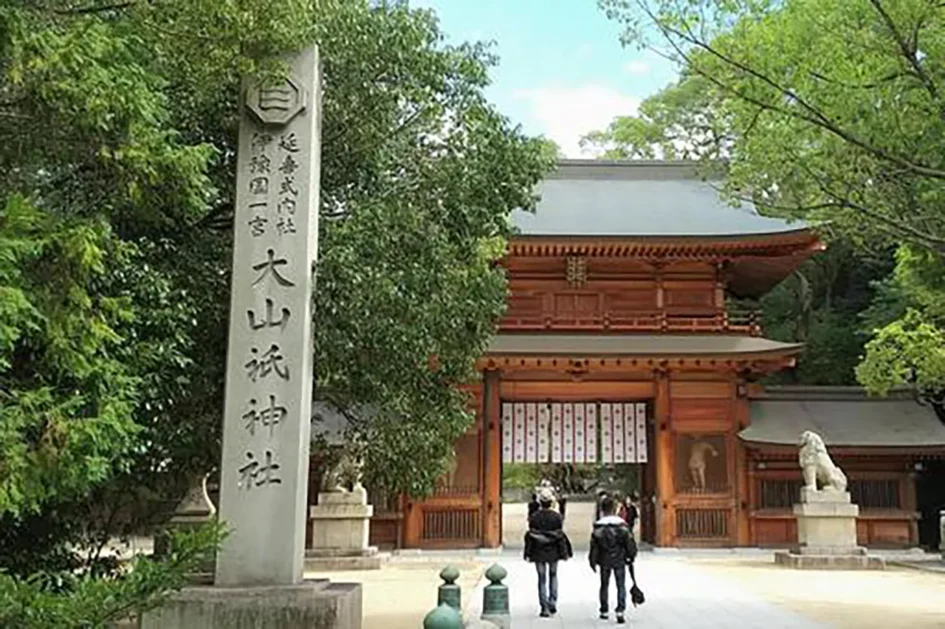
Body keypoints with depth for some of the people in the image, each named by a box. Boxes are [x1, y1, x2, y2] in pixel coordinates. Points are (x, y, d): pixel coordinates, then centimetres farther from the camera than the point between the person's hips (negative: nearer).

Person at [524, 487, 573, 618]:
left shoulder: (534, 517, -10)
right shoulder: (556, 517, -10)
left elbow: (530, 537, -7)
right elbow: (560, 536, -7)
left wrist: (528, 553, 0)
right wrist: (564, 553, 1)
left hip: (538, 553, 0)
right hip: (553, 553, 1)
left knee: (542, 579, 8)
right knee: (553, 576, 21)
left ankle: (545, 608, 5)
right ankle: (553, 603, 16)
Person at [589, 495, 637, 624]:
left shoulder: (598, 527, -7)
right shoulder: (621, 525, -9)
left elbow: (594, 546, -4)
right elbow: (629, 542, -5)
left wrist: (593, 561, 6)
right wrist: (631, 556, 9)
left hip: (604, 560, 1)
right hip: (619, 560, -1)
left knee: (604, 585, 15)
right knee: (621, 586, 4)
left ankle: (604, 611, 22)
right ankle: (620, 611, -9)